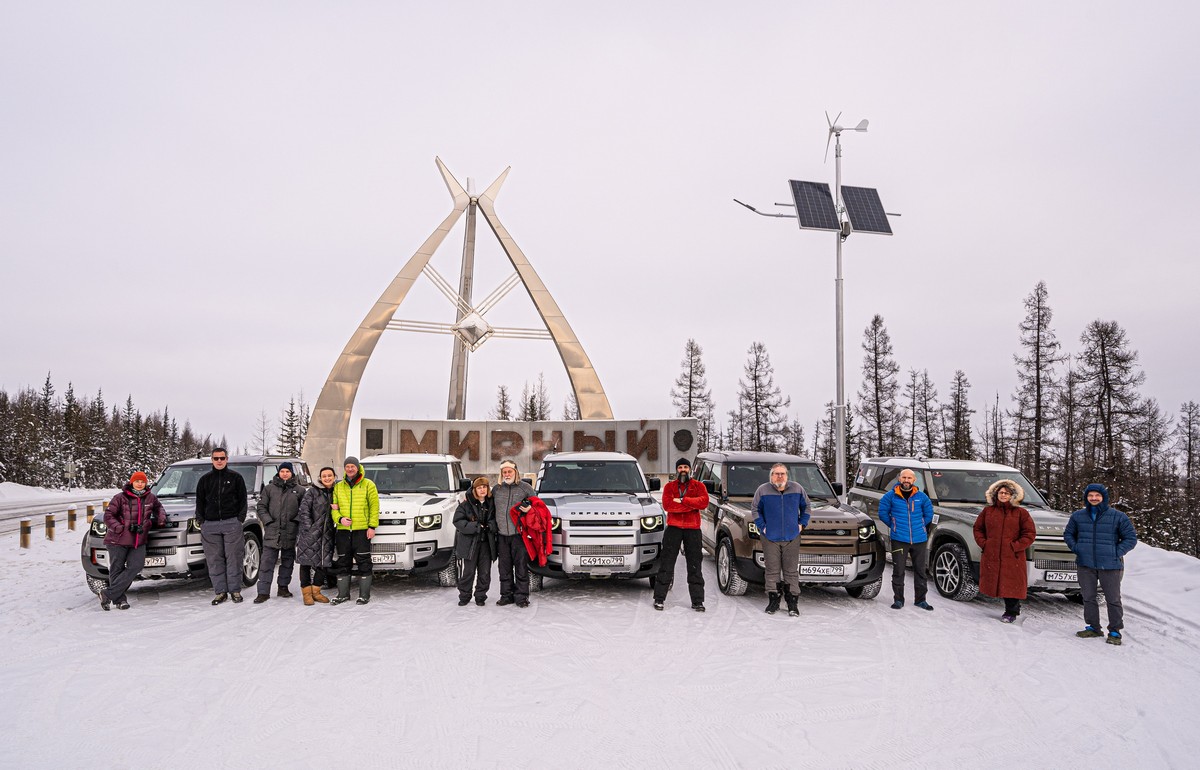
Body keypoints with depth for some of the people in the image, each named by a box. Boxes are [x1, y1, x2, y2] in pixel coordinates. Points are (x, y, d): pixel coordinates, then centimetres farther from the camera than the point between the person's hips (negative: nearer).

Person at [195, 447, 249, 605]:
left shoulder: (236, 477, 7)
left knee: (233, 558, -2)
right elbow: (199, 502, 16)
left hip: (232, 523, -2)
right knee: (214, 560, 2)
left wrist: (240, 518, -3)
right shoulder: (205, 479, 14)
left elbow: (243, 499, 5)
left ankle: (235, 590, 6)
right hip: (210, 525, 3)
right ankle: (220, 592, 9)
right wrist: (202, 521, 5)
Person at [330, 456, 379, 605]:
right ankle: (343, 594, 19)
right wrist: (340, 519, -8)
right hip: (343, 531, 4)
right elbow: (333, 508, 12)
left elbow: (374, 507, -2)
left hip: (362, 530, -4)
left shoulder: (368, 485, 2)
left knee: (364, 563, -2)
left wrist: (372, 526, -9)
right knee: (343, 563, 10)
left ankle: (364, 595, 5)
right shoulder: (338, 487, 13)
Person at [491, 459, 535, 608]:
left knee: (521, 566, -1)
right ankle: (506, 595, 17)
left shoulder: (526, 487, 3)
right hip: (502, 534, 4)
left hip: (519, 534, -3)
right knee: (505, 567, 8)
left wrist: (529, 509, -14)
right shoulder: (496, 489, 12)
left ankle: (521, 596, 6)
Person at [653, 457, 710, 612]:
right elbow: (667, 505, -10)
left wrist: (682, 500, -17)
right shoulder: (669, 486, 8)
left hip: (693, 529, 1)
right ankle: (659, 598, 8)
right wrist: (692, 504, -13)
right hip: (673, 528, 0)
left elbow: (704, 502, -11)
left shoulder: (698, 486, 8)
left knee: (695, 566, 6)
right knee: (666, 564, 1)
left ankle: (697, 601, 12)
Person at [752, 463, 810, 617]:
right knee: (772, 570, 2)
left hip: (792, 537, 1)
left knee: (791, 570, 2)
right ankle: (773, 600, 12)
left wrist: (802, 524, 8)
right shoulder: (763, 490, -1)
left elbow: (805, 507, 19)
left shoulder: (797, 489, 5)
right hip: (770, 537, -1)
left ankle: (792, 603, 8)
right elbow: (755, 509, 10)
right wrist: (762, 526, 1)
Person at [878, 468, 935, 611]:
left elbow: (929, 514, 16)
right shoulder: (891, 496, 0)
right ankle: (898, 599, 10)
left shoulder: (921, 497, 5)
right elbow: (883, 513, 7)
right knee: (898, 571, 0)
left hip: (919, 539, 2)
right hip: (899, 539, -2)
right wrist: (894, 526, 5)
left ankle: (920, 599, 20)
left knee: (920, 570, 9)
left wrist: (921, 527, 10)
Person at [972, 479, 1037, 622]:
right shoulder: (988, 511, 10)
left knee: (1011, 584, -2)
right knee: (998, 584, 4)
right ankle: (1014, 608, 19)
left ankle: (1011, 613, 10)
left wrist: (1015, 546, -8)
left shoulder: (1021, 513, 2)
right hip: (991, 556, 3)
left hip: (1012, 557, -3)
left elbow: (1030, 533, 1)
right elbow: (978, 528, 18)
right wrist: (983, 543, 3)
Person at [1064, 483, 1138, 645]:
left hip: (1110, 566, -3)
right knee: (1088, 597, 10)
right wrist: (1076, 548, 2)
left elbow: (1131, 538, 1)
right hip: (1085, 565, 3)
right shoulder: (1078, 516, 5)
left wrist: (1117, 553, -8)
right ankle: (1093, 627, 22)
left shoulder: (1118, 516, -4)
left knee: (1113, 599, 4)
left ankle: (1115, 631, 14)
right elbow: (1068, 534, 18)